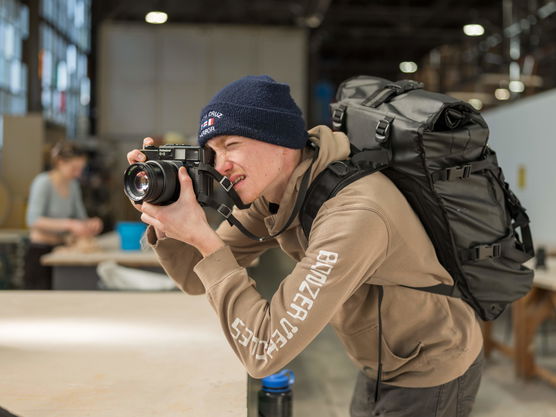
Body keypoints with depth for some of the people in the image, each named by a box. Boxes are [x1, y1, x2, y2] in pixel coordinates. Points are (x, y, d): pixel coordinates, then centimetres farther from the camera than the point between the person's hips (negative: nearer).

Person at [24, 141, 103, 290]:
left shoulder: (72, 184, 8)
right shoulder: (43, 182, -12)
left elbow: (80, 218, 14)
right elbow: (33, 220, -23)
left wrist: (90, 225, -10)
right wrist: (69, 224, -33)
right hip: (40, 253, -6)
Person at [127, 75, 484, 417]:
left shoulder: (355, 214, -35)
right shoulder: (270, 189, -9)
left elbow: (265, 352, -34)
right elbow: (196, 277, -2)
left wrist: (201, 236, -32)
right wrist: (161, 212, -19)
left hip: (431, 380, -6)